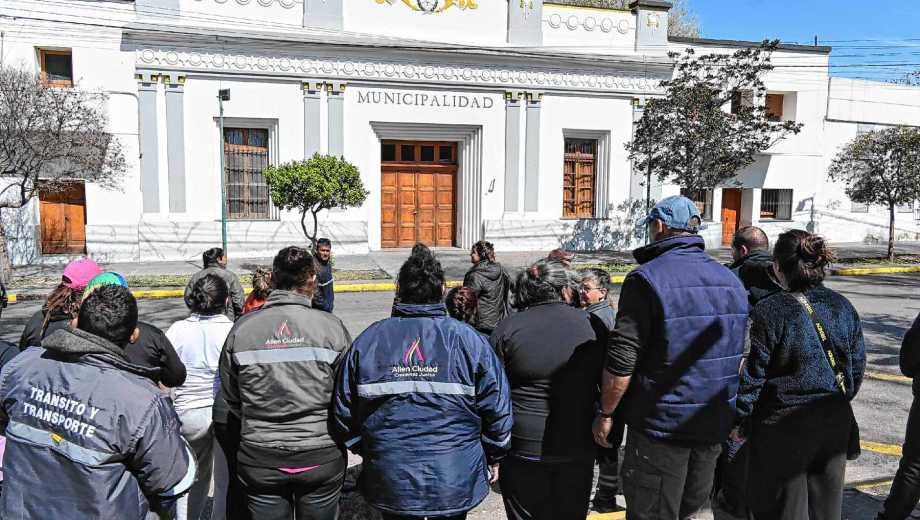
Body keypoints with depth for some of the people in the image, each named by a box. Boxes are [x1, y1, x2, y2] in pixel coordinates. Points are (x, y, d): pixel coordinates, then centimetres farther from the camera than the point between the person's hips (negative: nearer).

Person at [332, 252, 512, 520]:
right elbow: (498, 411, -7)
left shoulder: (368, 340, -6)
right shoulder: (469, 340, -10)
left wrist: (368, 451, 17)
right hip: (455, 483, -1)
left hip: (390, 483, 1)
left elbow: (343, 412, 0)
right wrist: (491, 458, 10)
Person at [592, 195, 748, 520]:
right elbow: (740, 355, 15)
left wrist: (605, 413, -9)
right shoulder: (731, 280, 7)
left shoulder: (647, 278, -16)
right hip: (716, 424, 7)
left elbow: (622, 360, -19)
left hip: (662, 424, -7)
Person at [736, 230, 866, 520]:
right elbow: (858, 368, 9)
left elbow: (753, 374, -15)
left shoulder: (770, 311, -18)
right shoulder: (843, 307, 0)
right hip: (836, 425, 6)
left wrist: (741, 422, -3)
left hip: (783, 428, -5)